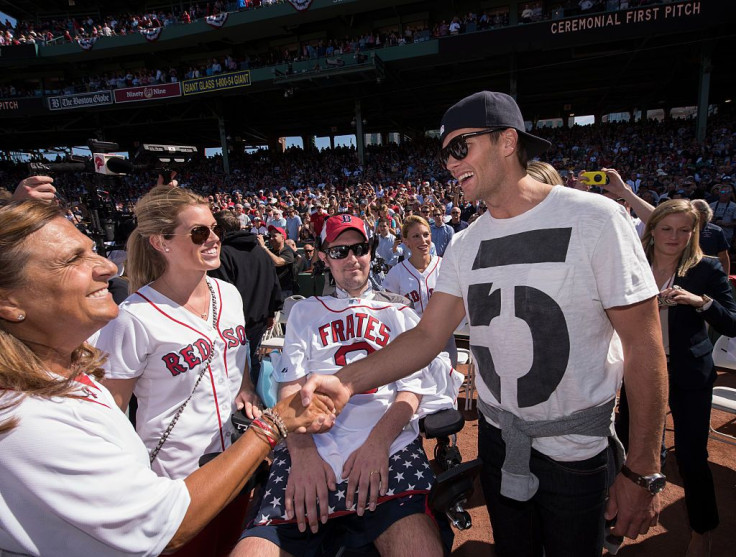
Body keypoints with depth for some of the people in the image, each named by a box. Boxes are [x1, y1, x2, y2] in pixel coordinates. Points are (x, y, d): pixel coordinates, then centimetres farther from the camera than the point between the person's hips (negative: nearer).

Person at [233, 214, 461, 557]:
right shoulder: (305, 312, 21)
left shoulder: (398, 312, 19)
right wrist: (301, 451, -10)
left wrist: (379, 440, -12)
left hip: (388, 443, 0)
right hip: (310, 447, 1)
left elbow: (412, 388, 8)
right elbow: (291, 387, 9)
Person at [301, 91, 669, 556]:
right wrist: (346, 381, -21)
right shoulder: (465, 246, -3)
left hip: (576, 449, -4)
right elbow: (428, 336, -7)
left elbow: (644, 347, -14)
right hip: (498, 439, 4)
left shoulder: (594, 219, -17)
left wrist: (642, 473, -13)